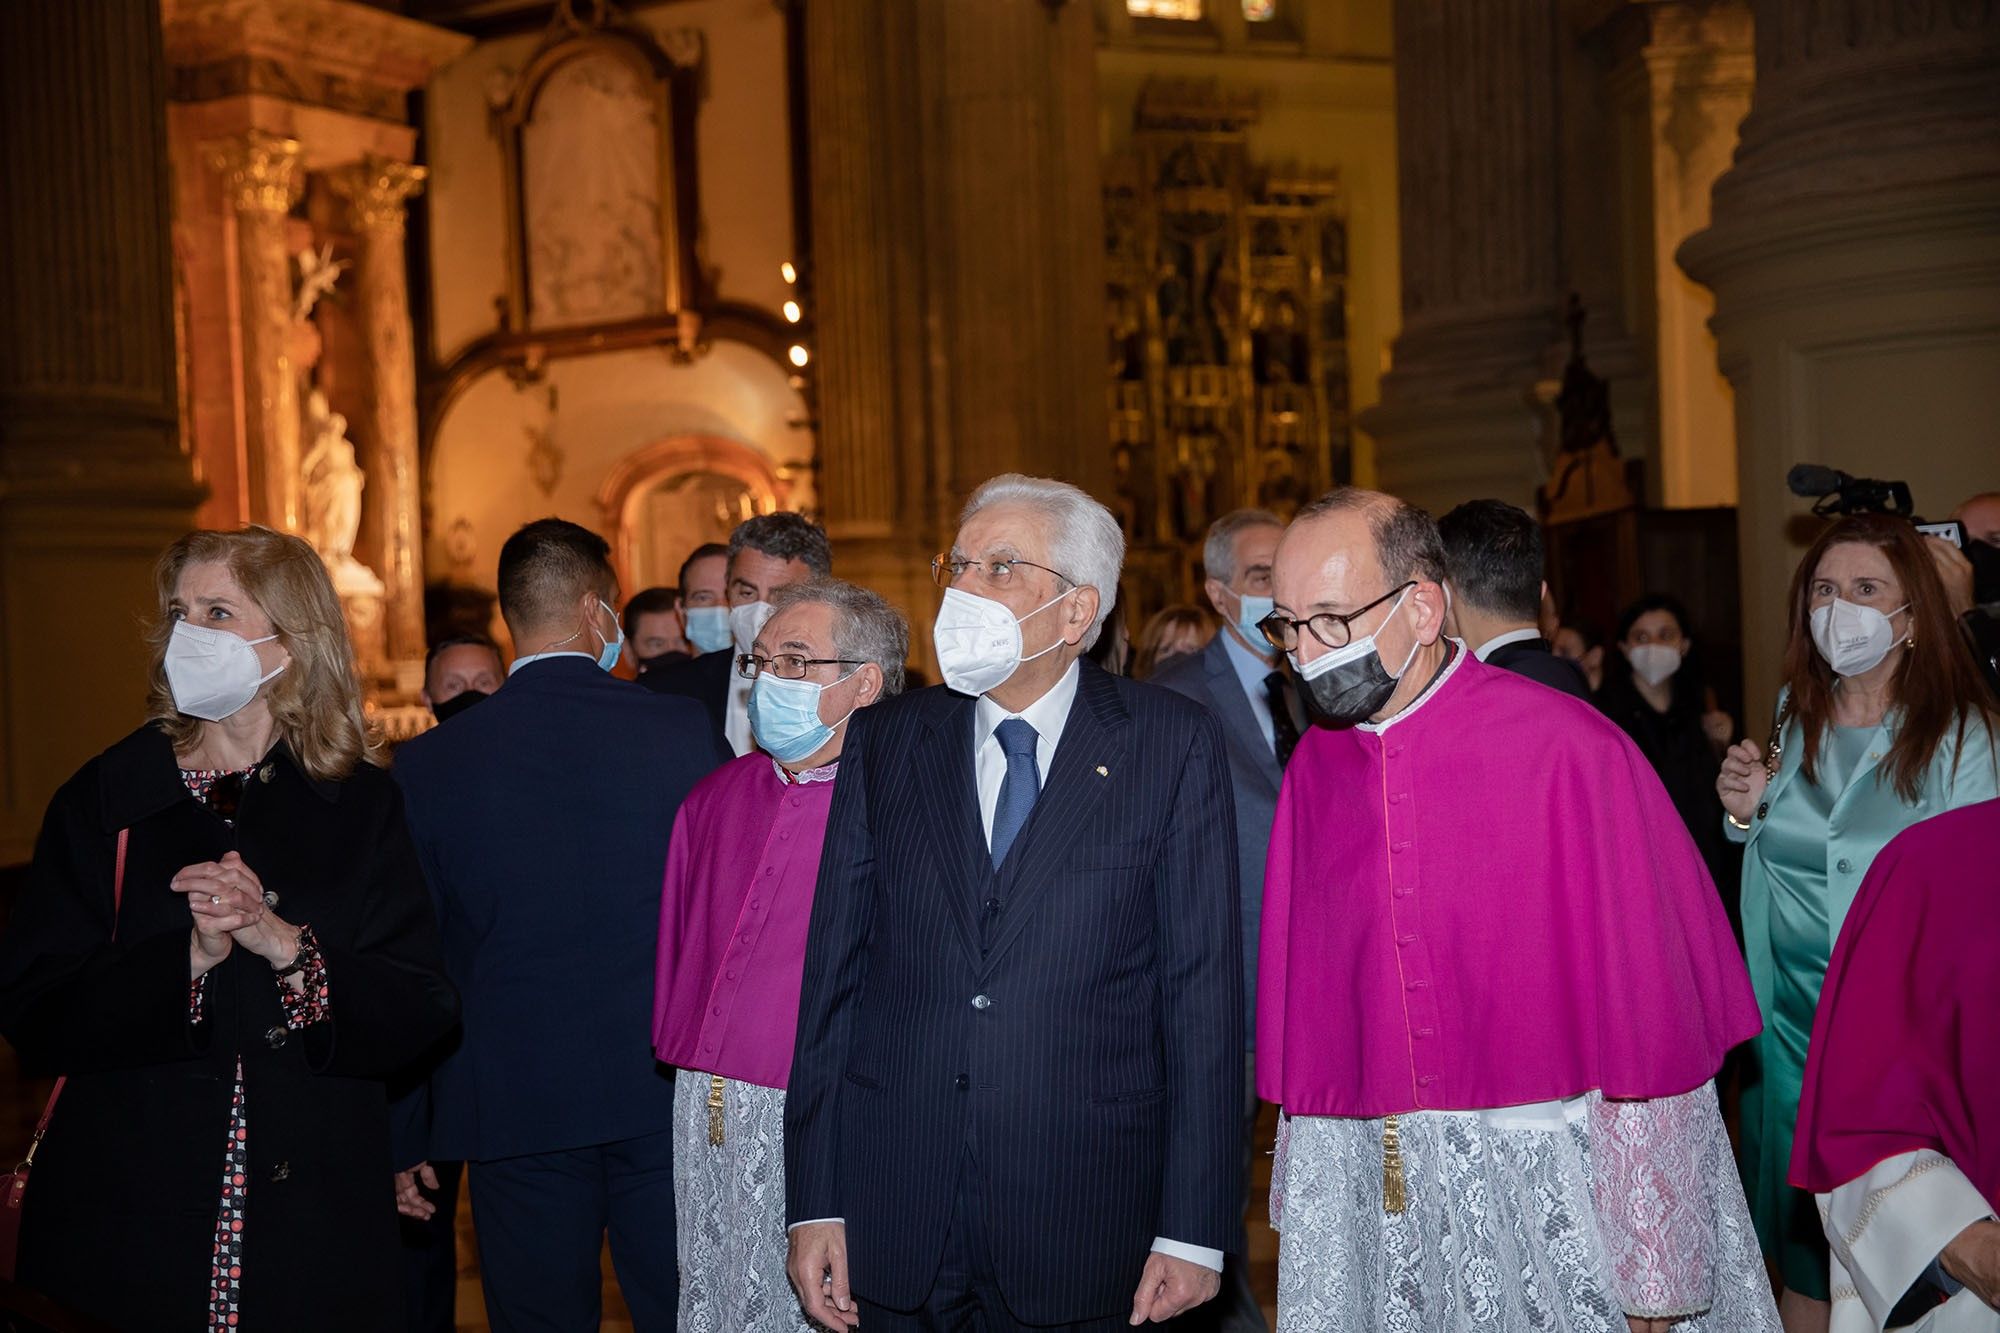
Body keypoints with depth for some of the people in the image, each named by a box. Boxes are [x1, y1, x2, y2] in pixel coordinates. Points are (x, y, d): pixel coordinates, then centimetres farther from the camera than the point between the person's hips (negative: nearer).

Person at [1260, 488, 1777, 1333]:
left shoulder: (1570, 752, -13)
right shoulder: (1312, 769, 3)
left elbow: (1651, 1027, -11)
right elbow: (1300, 1010, 8)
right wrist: (1307, 1216, 7)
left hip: (1555, 1188, -4)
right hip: (1376, 1195, 4)